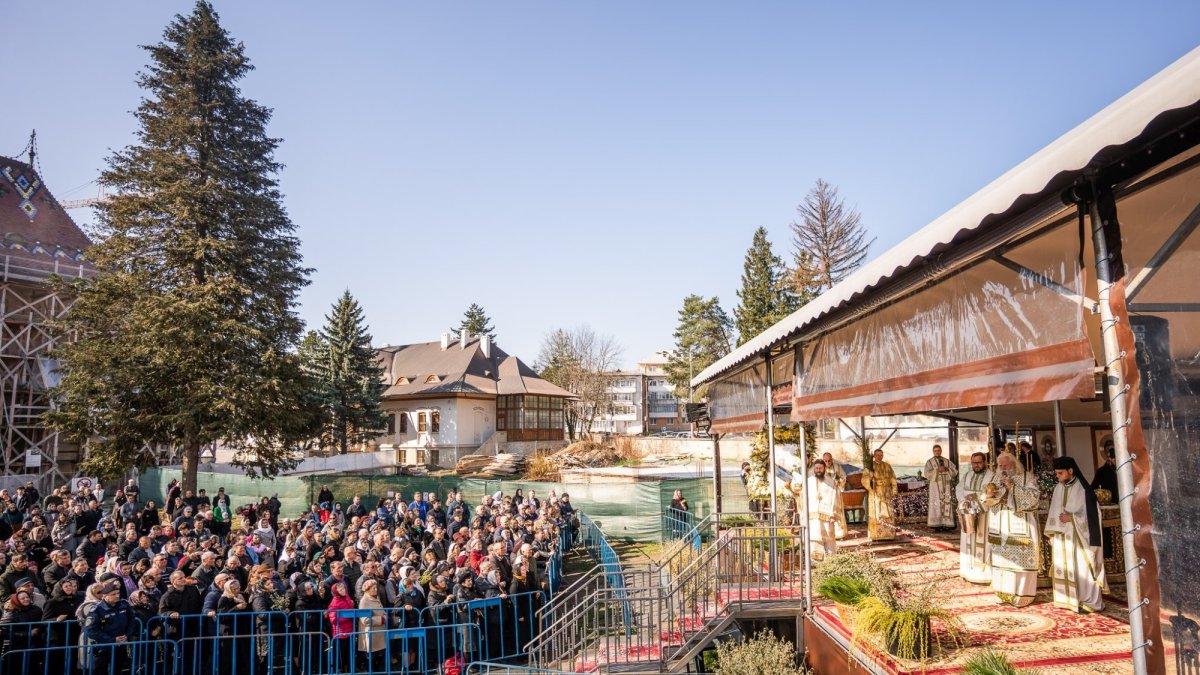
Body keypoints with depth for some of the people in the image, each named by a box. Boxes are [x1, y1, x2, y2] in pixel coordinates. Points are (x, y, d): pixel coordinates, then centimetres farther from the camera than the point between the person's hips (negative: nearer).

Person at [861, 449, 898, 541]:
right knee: (876, 514, -5)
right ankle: (876, 536, -4)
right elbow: (864, 479, -7)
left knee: (888, 513, -1)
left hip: (886, 493, 3)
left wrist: (894, 491, -1)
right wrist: (870, 476, -28)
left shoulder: (887, 466, 9)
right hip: (875, 493, -3)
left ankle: (888, 534, 4)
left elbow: (893, 479, 10)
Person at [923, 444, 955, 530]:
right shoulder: (929, 462, 5)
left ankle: (947, 524, 0)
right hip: (935, 486, -3)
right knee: (936, 505, -6)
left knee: (947, 504, -3)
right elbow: (927, 474, -7)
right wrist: (937, 470, -17)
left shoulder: (947, 461, 13)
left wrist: (947, 469, -12)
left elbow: (954, 473, 7)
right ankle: (936, 525, -5)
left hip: (946, 486, 3)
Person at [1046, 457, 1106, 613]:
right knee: (1064, 568, 8)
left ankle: (1087, 601, 6)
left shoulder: (1083, 489, -11)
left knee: (1081, 569, -3)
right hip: (1061, 537, 6)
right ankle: (1069, 599, 16)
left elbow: (1092, 514, -10)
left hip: (1078, 537, -6)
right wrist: (1052, 534, 8)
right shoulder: (1058, 488, 7)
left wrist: (1071, 518, -15)